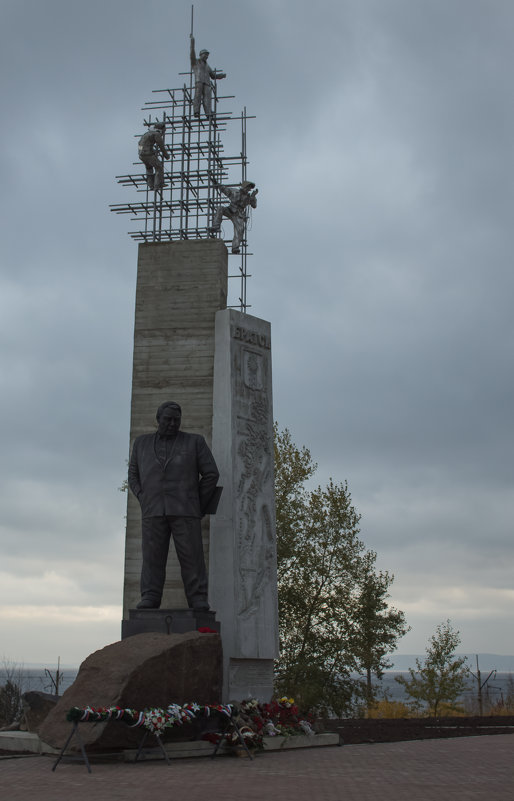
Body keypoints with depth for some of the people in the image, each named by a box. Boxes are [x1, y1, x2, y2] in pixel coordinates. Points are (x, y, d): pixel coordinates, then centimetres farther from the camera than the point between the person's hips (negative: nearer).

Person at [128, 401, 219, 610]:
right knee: (152, 558, -4)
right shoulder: (142, 443, 15)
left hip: (184, 511, -2)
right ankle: (149, 602, -4)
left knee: (192, 558, -7)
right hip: (153, 512, 2)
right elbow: (133, 475, 17)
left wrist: (199, 506, 1)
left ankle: (199, 603, -5)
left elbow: (211, 474, 5)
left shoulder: (195, 442, 7)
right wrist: (144, 501, 4)